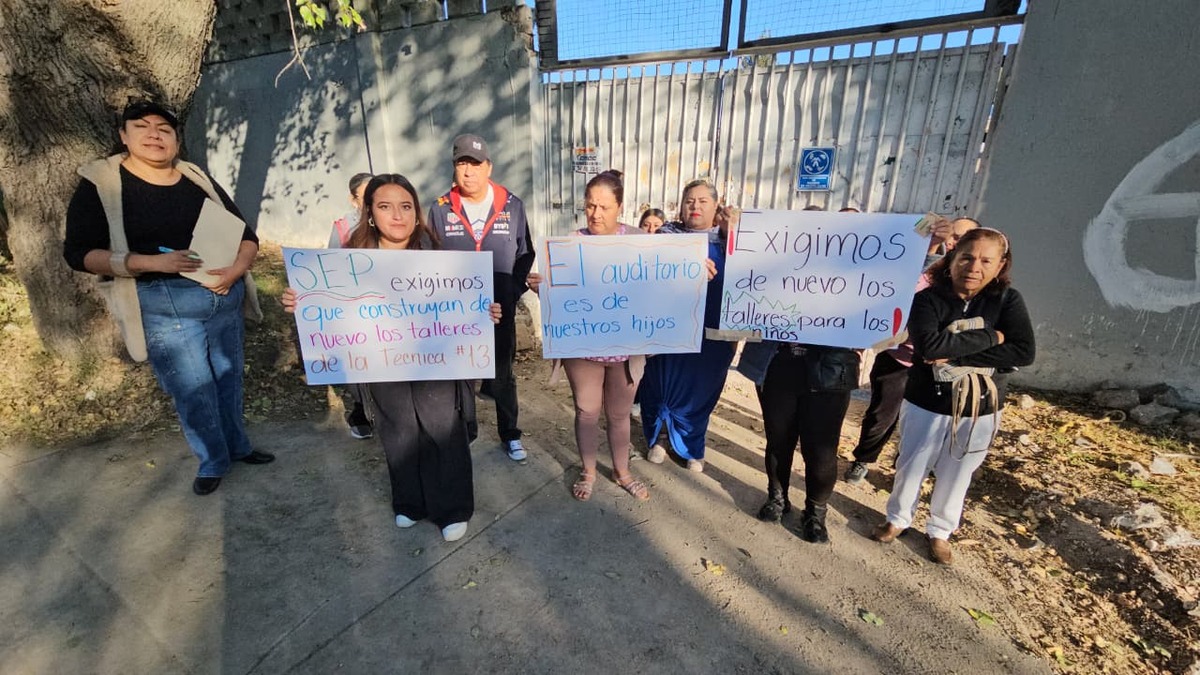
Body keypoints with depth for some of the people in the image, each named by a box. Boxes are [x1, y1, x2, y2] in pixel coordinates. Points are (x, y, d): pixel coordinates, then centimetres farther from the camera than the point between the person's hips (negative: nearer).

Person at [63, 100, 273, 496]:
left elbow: (247, 235, 7)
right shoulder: (100, 184, -1)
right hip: (164, 306, -3)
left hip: (225, 297, 4)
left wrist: (236, 270, -13)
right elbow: (78, 252, -6)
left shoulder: (198, 180, 9)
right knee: (194, 390, 2)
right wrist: (152, 262, -21)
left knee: (229, 379, 14)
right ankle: (212, 462, 22)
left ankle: (237, 446, 32)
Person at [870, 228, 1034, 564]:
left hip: (980, 411, 2)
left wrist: (956, 356, -25)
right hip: (926, 404, -1)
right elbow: (928, 345, -28)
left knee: (956, 475, 18)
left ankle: (940, 531, 39)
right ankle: (897, 519, 38)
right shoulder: (929, 299, -13)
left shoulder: (1007, 300, -6)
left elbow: (1023, 352, -17)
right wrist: (989, 337, -22)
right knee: (911, 467, 15)